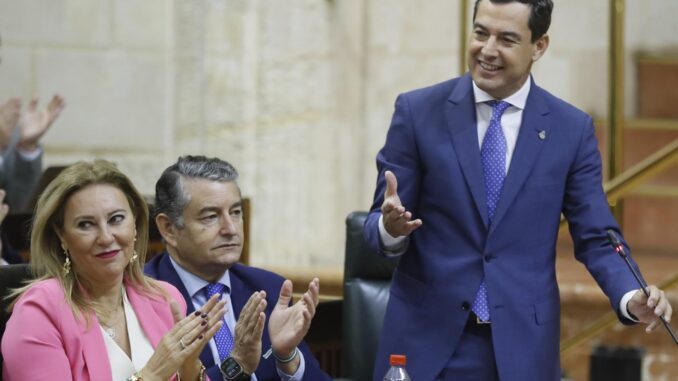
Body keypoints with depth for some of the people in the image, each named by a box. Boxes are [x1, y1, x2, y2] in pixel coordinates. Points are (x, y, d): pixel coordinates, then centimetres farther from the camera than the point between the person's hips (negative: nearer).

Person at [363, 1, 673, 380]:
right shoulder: (418, 111, -1)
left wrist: (631, 297, -17)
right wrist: (391, 225, -24)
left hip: (522, 344, 1)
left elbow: (595, 237, 2)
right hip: (428, 336, -1)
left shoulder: (572, 129, 1)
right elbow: (380, 222, 0)